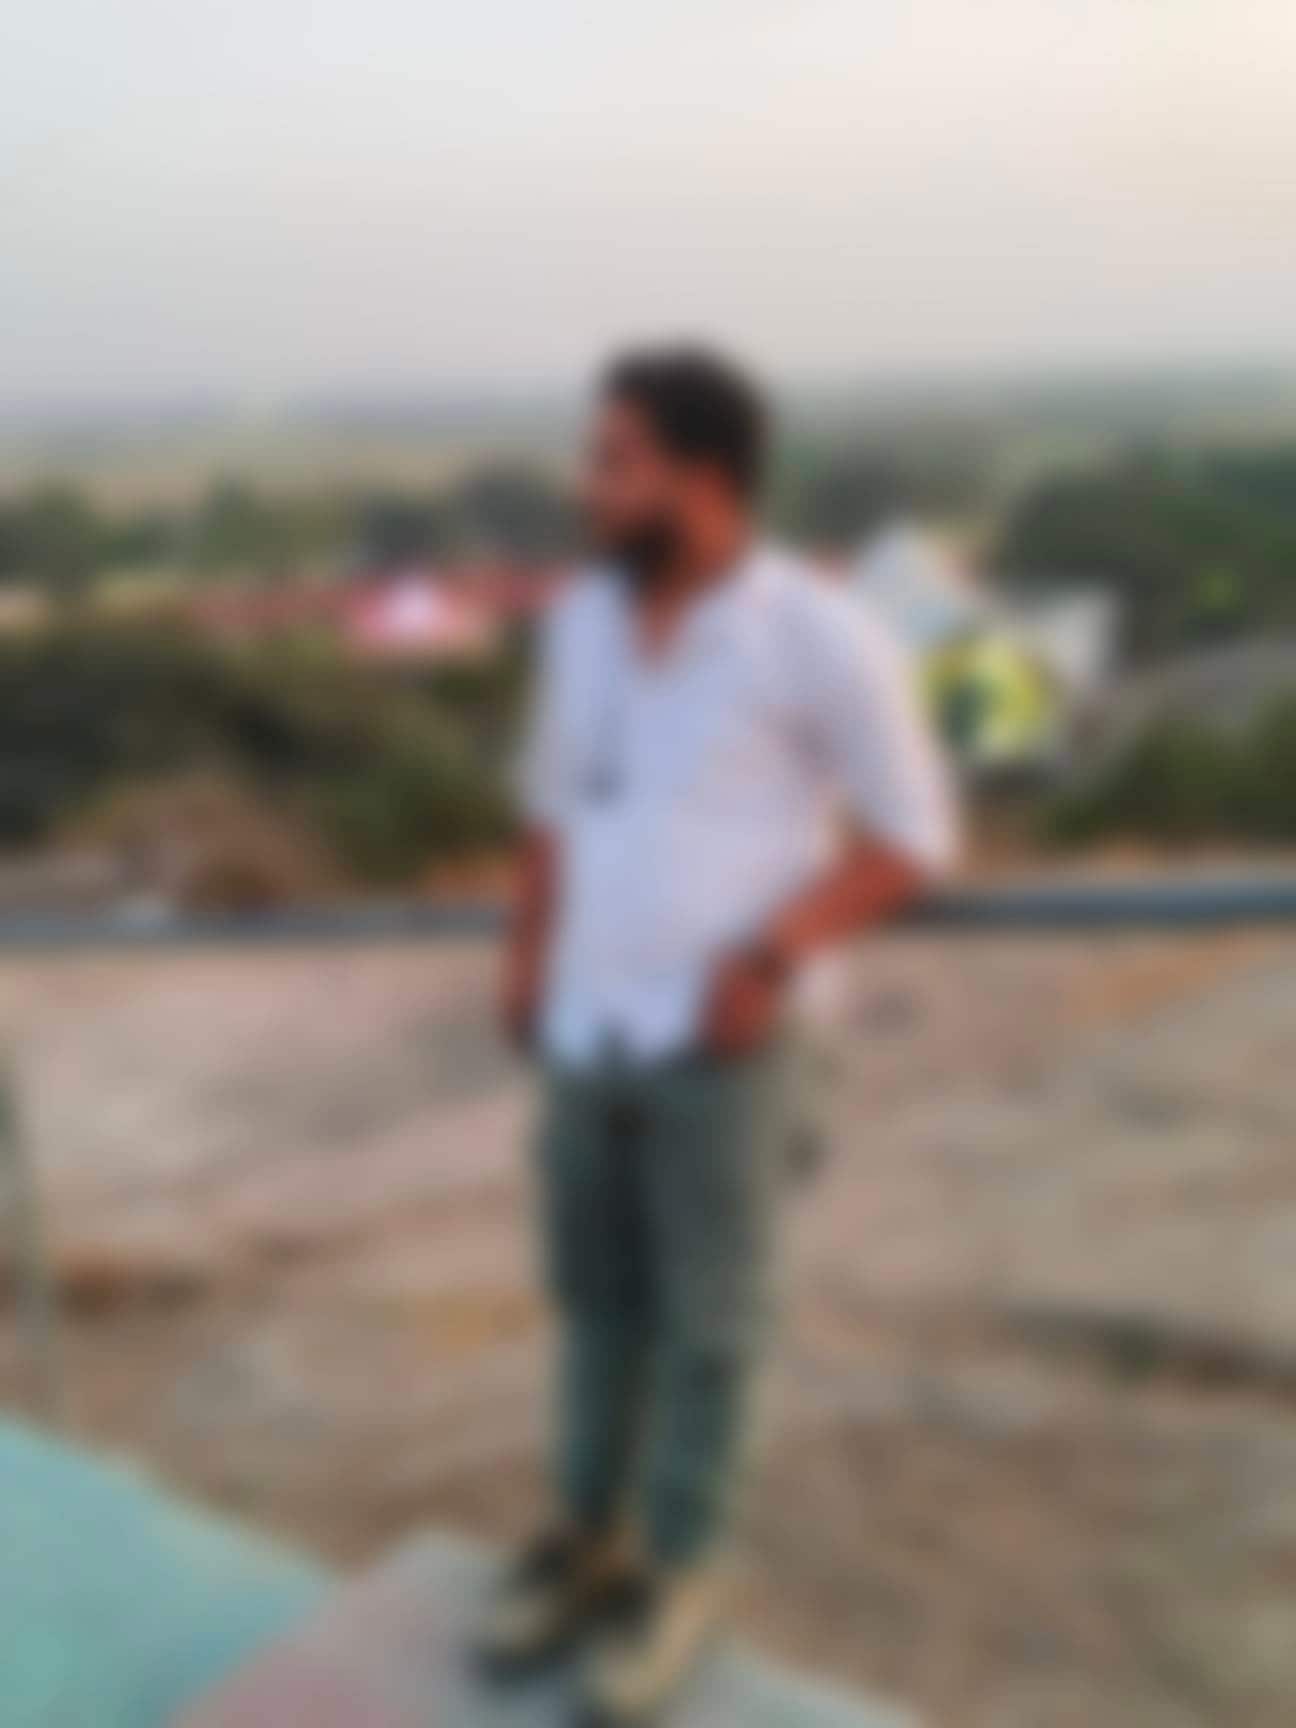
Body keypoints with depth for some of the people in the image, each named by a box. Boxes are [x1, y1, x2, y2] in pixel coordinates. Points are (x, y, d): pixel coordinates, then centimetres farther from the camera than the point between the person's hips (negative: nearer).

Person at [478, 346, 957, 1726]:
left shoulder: (820, 636, -13)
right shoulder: (584, 616, 4)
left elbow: (911, 837, -7)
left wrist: (769, 958, -18)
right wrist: (527, 957, 6)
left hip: (718, 1039, -5)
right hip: (589, 1028, 6)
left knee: (706, 1317, 9)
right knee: (597, 1291, 18)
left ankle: (677, 1574, 29)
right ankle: (590, 1537, 37)